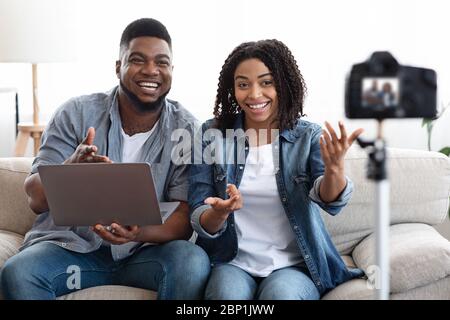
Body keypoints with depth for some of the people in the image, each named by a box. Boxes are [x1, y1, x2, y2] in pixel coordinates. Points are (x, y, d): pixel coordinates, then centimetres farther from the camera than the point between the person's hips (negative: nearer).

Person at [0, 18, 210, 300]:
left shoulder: (185, 128, -3)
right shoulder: (76, 114, -4)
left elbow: (186, 216, -9)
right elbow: (36, 199, -8)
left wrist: (139, 233, -32)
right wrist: (72, 167, -31)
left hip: (147, 249, 1)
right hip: (72, 244, 0)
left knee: (194, 261, -31)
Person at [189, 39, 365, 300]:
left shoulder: (309, 137, 1)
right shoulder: (212, 134, 2)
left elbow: (330, 200, -16)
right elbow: (199, 220, -1)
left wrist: (335, 169, -39)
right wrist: (220, 212, -24)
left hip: (294, 265, 0)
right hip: (232, 262, 0)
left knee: (281, 294, -31)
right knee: (228, 295, -31)